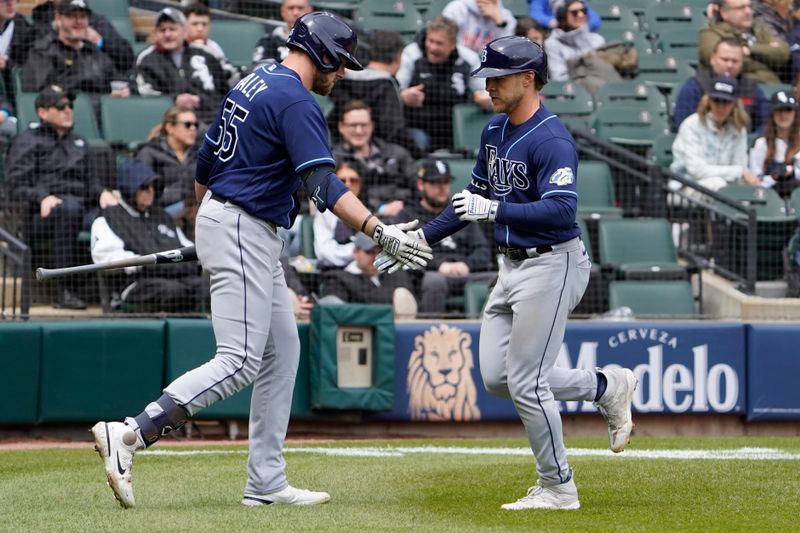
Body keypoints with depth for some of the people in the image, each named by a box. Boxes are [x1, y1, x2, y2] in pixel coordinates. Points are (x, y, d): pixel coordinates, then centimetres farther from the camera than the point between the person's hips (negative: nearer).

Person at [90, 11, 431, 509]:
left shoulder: (252, 83, 14)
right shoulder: (297, 102, -16)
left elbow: (204, 164, 21)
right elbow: (323, 184, -28)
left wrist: (208, 220, 33)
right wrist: (381, 232, -35)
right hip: (243, 233, -11)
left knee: (282, 352, 11)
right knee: (240, 362, -14)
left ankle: (266, 483, 11)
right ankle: (129, 435, -20)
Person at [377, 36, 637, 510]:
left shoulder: (552, 140, -19)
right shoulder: (495, 130, 10)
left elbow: (562, 211, -30)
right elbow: (476, 197, 22)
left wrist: (494, 210, -35)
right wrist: (422, 237, 17)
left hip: (551, 265, -10)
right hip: (512, 266, 10)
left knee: (526, 383, -7)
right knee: (497, 378, 9)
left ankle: (558, 488, 8)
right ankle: (608, 387, 23)